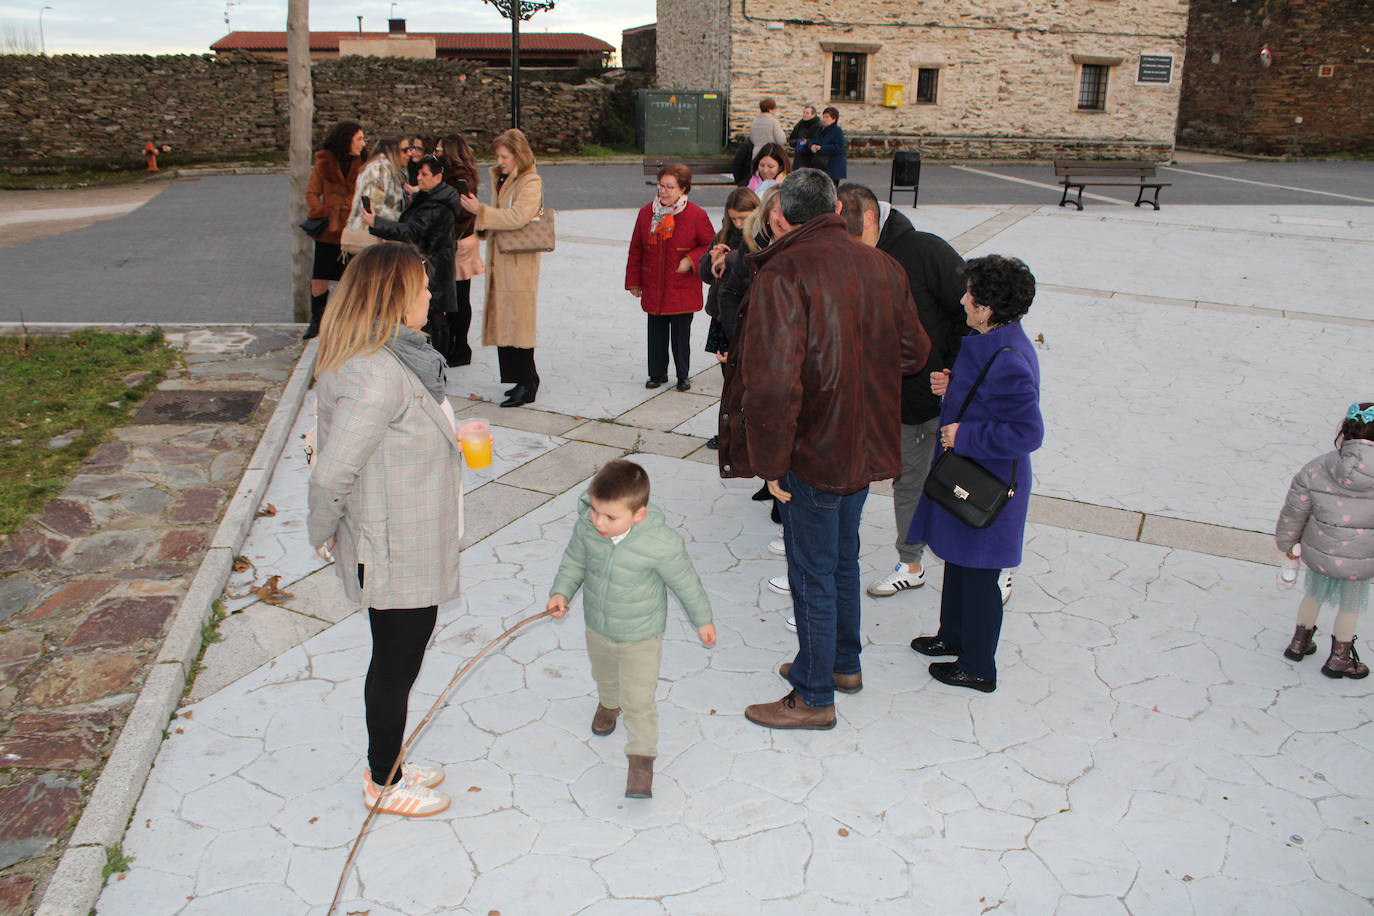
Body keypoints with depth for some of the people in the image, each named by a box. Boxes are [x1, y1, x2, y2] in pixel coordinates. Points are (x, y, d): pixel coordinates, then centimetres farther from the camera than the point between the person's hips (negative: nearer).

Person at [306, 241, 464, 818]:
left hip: (411, 545, 10)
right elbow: (331, 474, -28)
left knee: (398, 658, 24)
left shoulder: (393, 358, 3)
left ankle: (386, 764, 44)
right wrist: (323, 534, -13)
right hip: (398, 554, -10)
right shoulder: (376, 375, -29)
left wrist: (446, 434, 20)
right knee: (397, 664, 10)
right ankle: (383, 785, 32)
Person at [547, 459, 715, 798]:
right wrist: (561, 592, -16)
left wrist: (702, 620, -3)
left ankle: (642, 757, 23)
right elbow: (574, 561, -1)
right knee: (604, 676, 32)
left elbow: (686, 583, -16)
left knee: (638, 699, 0)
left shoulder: (661, 544, -33)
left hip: (641, 636, -5)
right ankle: (608, 703, 65)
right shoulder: (586, 527, -22)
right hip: (597, 628, 5)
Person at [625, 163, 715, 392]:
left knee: (681, 335, 5)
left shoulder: (696, 215, -7)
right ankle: (657, 373, 25)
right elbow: (636, 250, 10)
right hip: (653, 289, 3)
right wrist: (634, 281, 10)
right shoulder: (646, 212, 3)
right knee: (656, 334, 10)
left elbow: (711, 246, 2)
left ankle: (682, 376, 20)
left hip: (683, 290, -3)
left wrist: (691, 260, -14)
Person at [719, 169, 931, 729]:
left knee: (812, 574, 7)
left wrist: (770, 462, -19)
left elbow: (773, 383, -30)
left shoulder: (784, 274, -22)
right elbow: (913, 352, 10)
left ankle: (814, 698, 22)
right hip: (865, 445, 7)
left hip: (813, 452, -7)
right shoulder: (881, 266, 1)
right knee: (842, 558, 24)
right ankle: (844, 662, 42)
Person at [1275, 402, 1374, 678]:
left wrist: (1287, 543, 12)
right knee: (1350, 606, 22)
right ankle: (1339, 659, 40)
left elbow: (1294, 513, -5)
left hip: (1318, 552, 2)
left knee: (1314, 594, 28)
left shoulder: (1315, 470, -15)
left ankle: (1299, 642, 46)